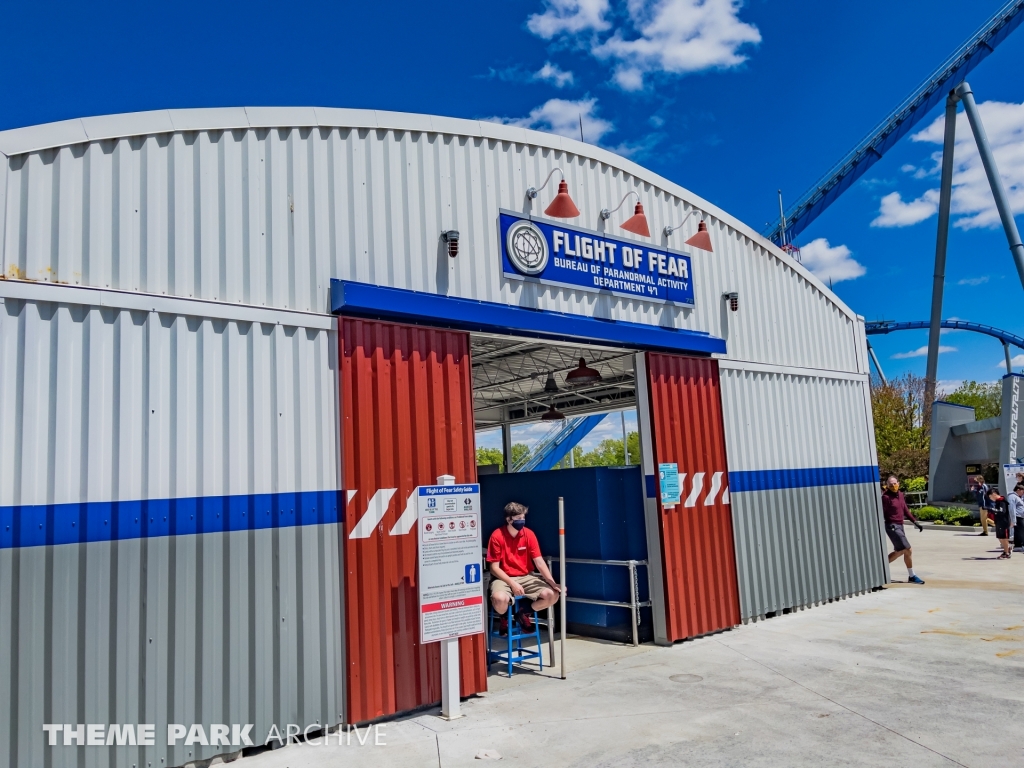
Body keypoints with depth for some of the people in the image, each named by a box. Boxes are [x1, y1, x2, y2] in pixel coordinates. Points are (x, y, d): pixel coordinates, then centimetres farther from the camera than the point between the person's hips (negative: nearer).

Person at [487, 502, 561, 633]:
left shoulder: (529, 534, -2)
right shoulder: (497, 536, -13)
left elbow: (539, 562, -4)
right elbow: (494, 568, -11)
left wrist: (553, 583, -17)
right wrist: (512, 583, -22)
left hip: (526, 577, 4)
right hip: (504, 579, -4)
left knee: (552, 595, -18)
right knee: (500, 599, -38)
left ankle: (524, 613, 11)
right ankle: (505, 617, 3)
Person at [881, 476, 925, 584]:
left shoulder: (900, 494, 9)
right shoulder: (886, 497, -15)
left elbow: (905, 509, 17)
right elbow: (881, 513, -15)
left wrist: (915, 521, 12)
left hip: (900, 526, 9)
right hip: (892, 526, -9)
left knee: (899, 551, 15)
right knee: (908, 551, -6)